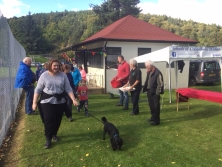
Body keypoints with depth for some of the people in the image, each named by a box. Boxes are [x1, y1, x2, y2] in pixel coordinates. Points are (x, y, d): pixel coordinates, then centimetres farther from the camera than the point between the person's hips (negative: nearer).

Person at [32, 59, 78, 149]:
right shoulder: (44, 75, -6)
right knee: (49, 119, -8)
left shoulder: (63, 75, -2)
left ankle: (54, 134, 36)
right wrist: (34, 102, -5)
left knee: (57, 120, 11)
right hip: (47, 101, -2)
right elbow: (38, 90, -2)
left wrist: (73, 99, -11)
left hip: (60, 101, 2)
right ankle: (48, 139, 7)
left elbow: (68, 89, -2)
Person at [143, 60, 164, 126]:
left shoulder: (157, 73, -18)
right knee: (151, 106, 20)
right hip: (149, 92, 9)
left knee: (156, 106, 1)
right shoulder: (149, 72, 8)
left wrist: (157, 93, -18)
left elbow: (160, 84, -18)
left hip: (155, 93, -9)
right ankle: (153, 117, 36)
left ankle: (157, 120, 11)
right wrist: (144, 88, 7)